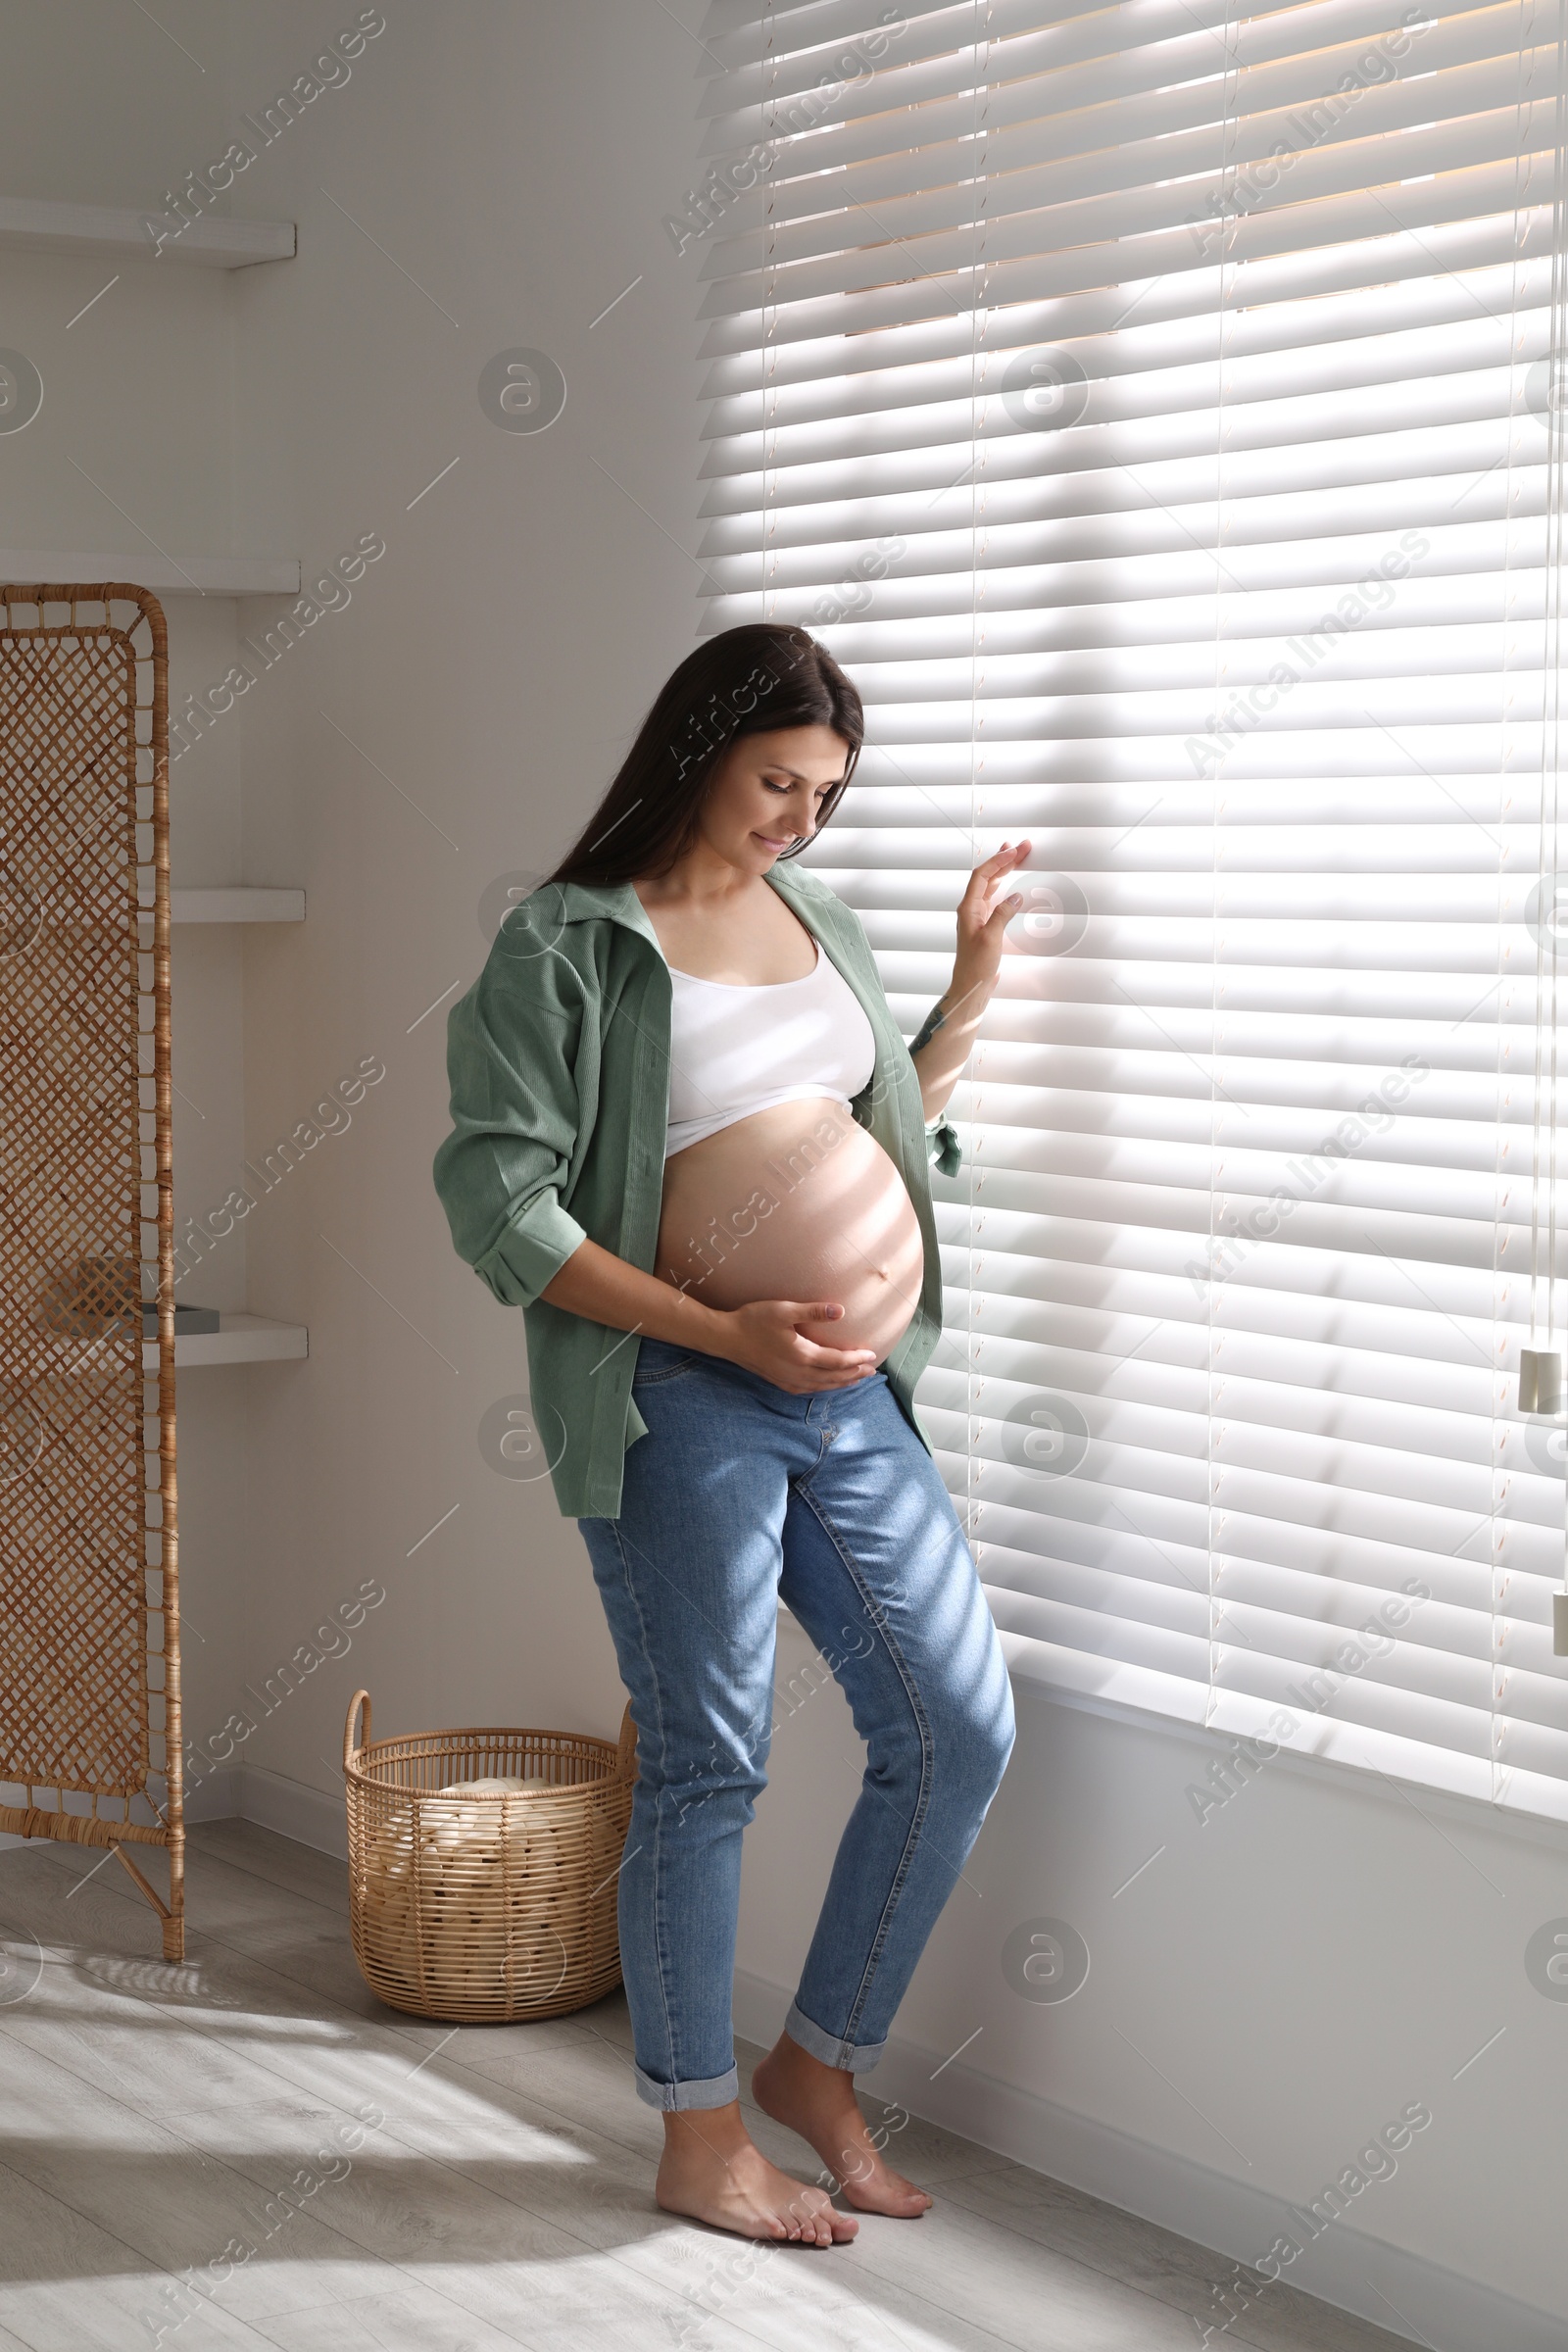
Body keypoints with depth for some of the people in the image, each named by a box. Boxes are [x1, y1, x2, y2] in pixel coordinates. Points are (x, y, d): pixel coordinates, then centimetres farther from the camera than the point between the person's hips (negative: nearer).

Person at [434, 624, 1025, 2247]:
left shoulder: (817, 921, 14)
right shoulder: (567, 944, -8)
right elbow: (497, 1201, -14)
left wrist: (970, 996, 11)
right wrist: (724, 1331, -19)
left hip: (848, 1387, 7)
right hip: (678, 1402, -7)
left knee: (959, 1729, 6)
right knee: (706, 1767, 2)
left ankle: (818, 2064, 24)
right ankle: (701, 2144, 18)